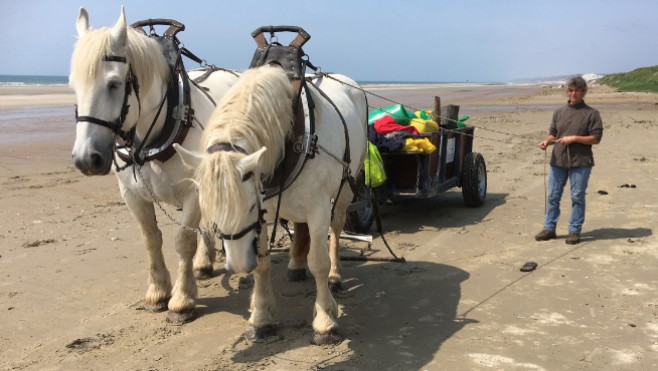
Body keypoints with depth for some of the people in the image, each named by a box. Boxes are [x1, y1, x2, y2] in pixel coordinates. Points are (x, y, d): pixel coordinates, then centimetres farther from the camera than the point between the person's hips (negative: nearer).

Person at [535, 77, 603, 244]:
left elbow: (596, 138, -5)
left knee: (577, 197, 2)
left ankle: (575, 231, 11)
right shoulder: (559, 112, 13)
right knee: (553, 196, 7)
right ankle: (549, 228, 17)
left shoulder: (591, 114, 0)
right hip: (558, 161, 4)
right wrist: (547, 141, -7)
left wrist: (574, 138, -15)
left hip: (580, 162, -4)